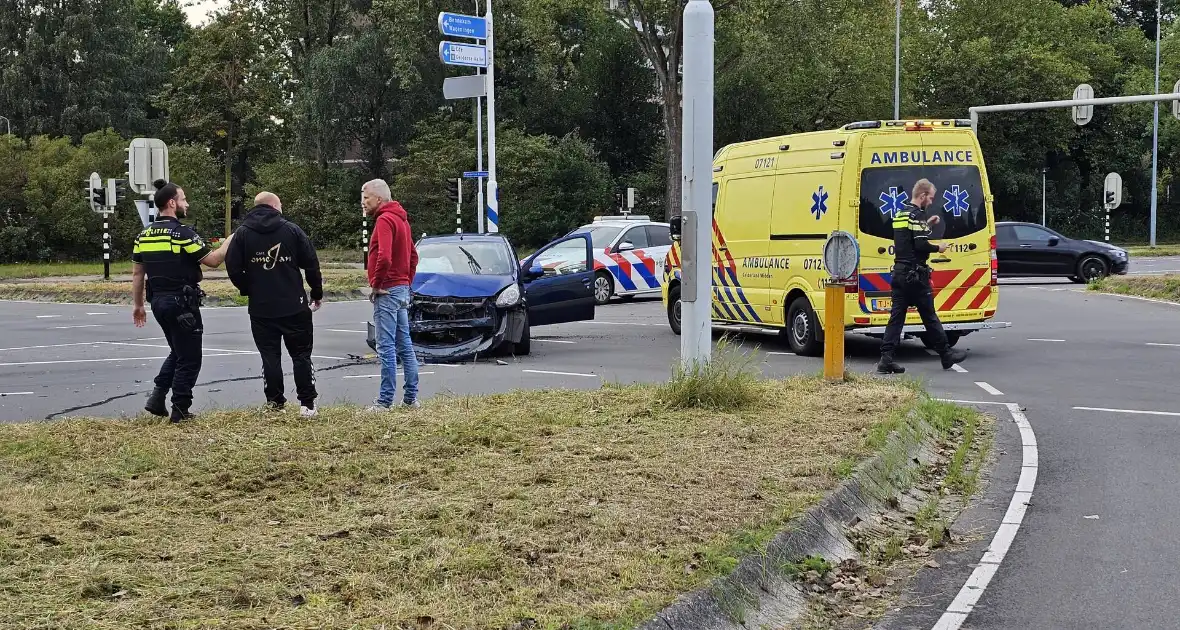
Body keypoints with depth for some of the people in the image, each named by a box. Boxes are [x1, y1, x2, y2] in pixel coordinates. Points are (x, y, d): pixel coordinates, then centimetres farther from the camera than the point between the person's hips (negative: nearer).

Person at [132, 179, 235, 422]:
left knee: (177, 352, 23)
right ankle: (180, 410, 6)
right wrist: (230, 239, 2)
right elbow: (213, 260, -13)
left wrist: (138, 306, 19)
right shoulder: (183, 233, -15)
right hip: (182, 304, -8)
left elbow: (137, 274, 11)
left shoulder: (143, 236, 8)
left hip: (158, 302, 8)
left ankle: (157, 397, 12)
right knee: (189, 359, 4)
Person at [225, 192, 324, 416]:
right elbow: (311, 264, -1)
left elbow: (233, 269, -3)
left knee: (270, 356, 8)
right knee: (301, 355, 7)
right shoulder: (292, 230, -2)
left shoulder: (242, 233, 0)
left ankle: (275, 402, 9)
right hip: (294, 306, -1)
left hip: (261, 308, 1)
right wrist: (317, 293, 11)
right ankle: (307, 404, 5)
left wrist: (248, 290, 13)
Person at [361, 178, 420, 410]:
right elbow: (413, 256, 23)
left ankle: (385, 400, -7)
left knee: (386, 347, -8)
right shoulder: (400, 218, 17)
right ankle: (411, 398, 17)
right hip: (402, 289, 10)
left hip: (387, 291, -10)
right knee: (405, 346, 12)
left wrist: (376, 284, -16)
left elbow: (384, 257, -27)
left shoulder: (384, 220, -14)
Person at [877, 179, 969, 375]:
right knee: (929, 316, 2)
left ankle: (886, 359, -4)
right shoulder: (917, 215, -13)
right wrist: (938, 248, -4)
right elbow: (921, 245, -21)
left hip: (899, 272, 8)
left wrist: (927, 224, 21)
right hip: (915, 274, -8)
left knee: (897, 316, 4)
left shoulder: (900, 214, 15)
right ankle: (946, 355, 14)